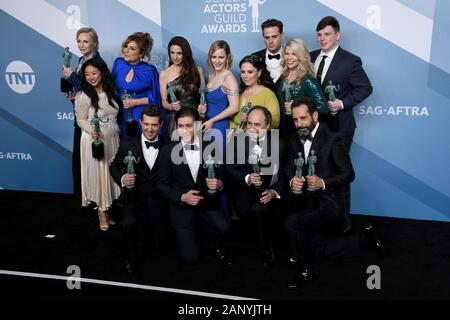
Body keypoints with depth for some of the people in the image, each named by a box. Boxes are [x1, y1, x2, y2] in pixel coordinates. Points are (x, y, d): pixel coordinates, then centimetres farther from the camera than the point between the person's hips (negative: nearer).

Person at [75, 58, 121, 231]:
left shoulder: (111, 92, 4)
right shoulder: (83, 96, -11)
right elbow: (81, 120, -9)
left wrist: (116, 131, 11)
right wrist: (92, 131, -26)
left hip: (112, 138, 5)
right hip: (94, 139, -5)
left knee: (113, 172, 10)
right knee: (98, 173, 1)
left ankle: (110, 206, 24)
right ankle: (102, 211, 13)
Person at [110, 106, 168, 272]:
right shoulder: (127, 145, -3)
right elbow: (114, 166, 5)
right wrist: (122, 179, -15)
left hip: (157, 201, 1)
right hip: (134, 198, -1)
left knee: (159, 242, 7)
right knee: (128, 223, -32)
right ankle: (132, 255, 0)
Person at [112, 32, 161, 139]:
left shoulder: (150, 70, -6)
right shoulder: (118, 63, 4)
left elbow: (155, 98, -3)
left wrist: (135, 102, -9)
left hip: (142, 118, -3)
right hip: (121, 117, 3)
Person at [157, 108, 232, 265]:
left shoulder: (211, 147, -5)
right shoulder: (168, 150, -7)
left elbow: (221, 177, 1)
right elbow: (162, 184, -4)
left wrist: (219, 184, -23)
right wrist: (182, 197, -19)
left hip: (208, 201, 1)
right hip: (182, 206, -1)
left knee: (223, 228, -28)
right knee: (190, 257, -5)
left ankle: (217, 246, 8)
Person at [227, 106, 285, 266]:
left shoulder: (278, 144, -1)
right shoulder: (237, 140, 3)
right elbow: (230, 168, -3)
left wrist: (274, 191, -22)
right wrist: (246, 178, -22)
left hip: (268, 193, -2)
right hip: (245, 193, 3)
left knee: (259, 208, -29)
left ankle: (267, 251, -8)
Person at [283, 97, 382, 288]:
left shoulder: (332, 140, -14)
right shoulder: (293, 140, 4)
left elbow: (348, 174, -14)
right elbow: (288, 169, 6)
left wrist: (323, 183, -30)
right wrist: (292, 181, -19)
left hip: (329, 204, -7)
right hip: (308, 204, 8)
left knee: (292, 221, -28)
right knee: (316, 252, 12)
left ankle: (306, 270, -6)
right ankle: (364, 239, 28)